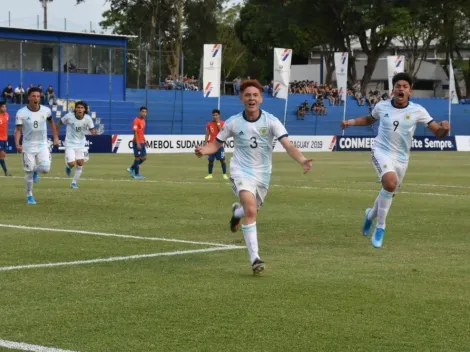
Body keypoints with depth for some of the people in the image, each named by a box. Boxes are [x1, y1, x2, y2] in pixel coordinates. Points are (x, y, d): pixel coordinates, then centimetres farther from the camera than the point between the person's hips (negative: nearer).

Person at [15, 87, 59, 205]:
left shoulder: (46, 110, -5)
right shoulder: (21, 113, -12)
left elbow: (51, 122, 15)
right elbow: (18, 130, -11)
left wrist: (56, 137, 14)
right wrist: (17, 144, -26)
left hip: (42, 145, 2)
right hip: (28, 146, -1)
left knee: (45, 168, -17)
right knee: (29, 173, 2)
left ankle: (35, 171, 20)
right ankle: (29, 196, 23)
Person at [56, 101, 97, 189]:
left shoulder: (88, 118, -12)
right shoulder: (69, 116, -15)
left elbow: (92, 131, -6)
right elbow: (60, 123, 1)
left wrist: (94, 131, -31)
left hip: (81, 144, 2)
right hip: (70, 144, -2)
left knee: (80, 163, -3)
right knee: (72, 163, -15)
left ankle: (74, 183, 16)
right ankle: (68, 166, 25)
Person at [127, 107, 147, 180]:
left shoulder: (143, 120, 13)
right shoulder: (137, 120, -15)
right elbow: (135, 132, -19)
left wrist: (144, 140, 16)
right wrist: (137, 143, -23)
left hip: (142, 142, 9)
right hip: (137, 143, -9)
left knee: (144, 158, 10)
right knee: (137, 157, -1)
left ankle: (131, 168, 23)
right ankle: (136, 174, 9)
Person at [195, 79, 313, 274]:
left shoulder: (271, 121, -11)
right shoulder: (233, 122, -8)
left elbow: (288, 145, -20)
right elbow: (216, 143, 2)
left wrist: (302, 161, -39)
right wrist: (203, 150, -21)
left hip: (262, 175, 3)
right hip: (241, 172, -3)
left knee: (250, 211, 19)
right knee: (251, 210, -24)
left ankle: (237, 212, 58)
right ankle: (255, 258, -20)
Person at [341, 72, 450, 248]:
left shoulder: (417, 111, -8)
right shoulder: (382, 106, -5)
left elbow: (438, 132, -8)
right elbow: (370, 119, 18)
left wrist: (444, 128, -31)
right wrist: (350, 122, 3)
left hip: (401, 158, 3)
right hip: (381, 151, -2)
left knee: (388, 193, 15)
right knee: (390, 182, -30)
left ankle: (371, 214, 51)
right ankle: (380, 227, -15)